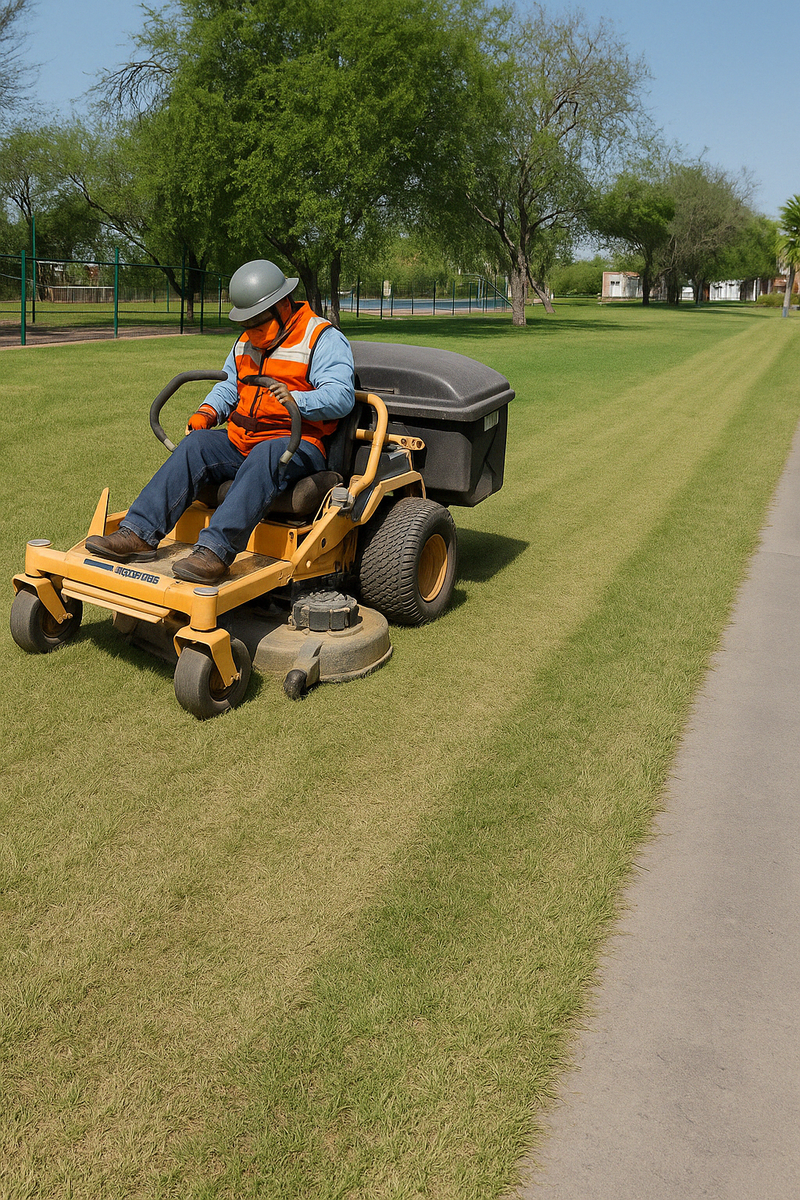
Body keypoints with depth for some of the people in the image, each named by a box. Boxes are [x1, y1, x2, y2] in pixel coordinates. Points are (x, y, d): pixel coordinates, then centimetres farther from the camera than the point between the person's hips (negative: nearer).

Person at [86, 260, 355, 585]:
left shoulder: (324, 339, -4)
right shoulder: (247, 341, 20)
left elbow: (341, 396, -16)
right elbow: (229, 385, 25)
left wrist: (295, 399, -34)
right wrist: (207, 412, 3)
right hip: (242, 440, 7)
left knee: (265, 455, -38)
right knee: (196, 444, -19)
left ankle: (215, 550, -51)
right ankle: (139, 534, -28)